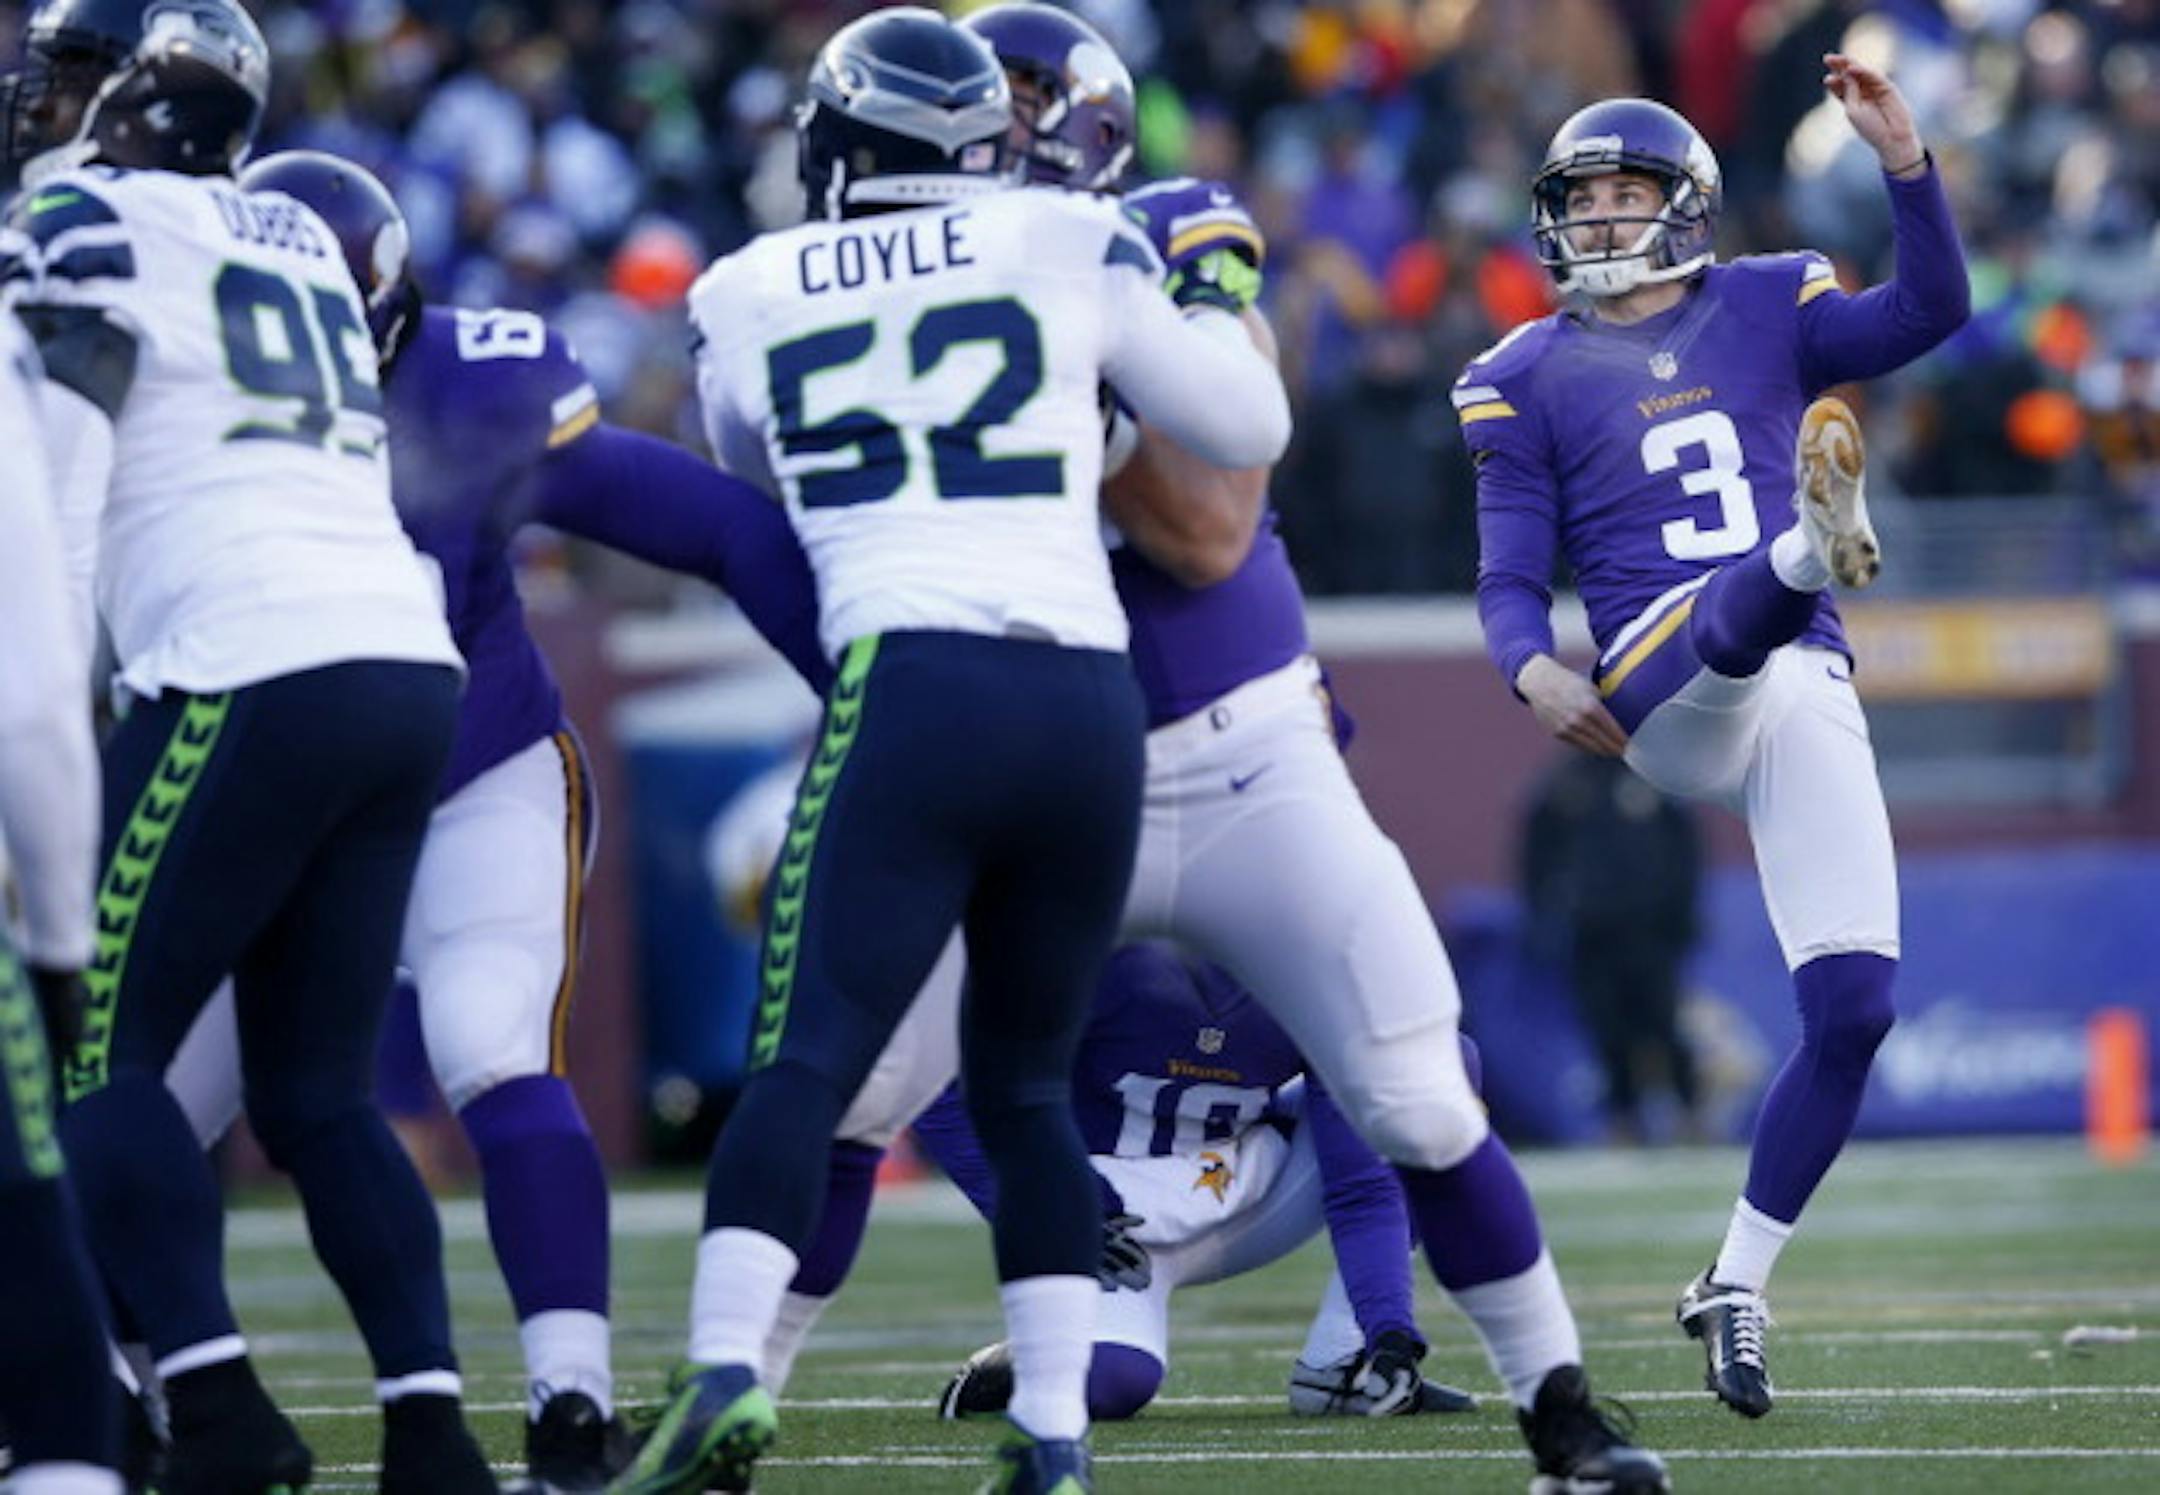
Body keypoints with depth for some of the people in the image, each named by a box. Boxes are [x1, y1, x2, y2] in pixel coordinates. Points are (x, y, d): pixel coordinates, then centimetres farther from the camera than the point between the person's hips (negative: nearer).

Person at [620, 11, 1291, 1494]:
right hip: (1090, 694, 2)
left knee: (806, 1062, -7)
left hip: (913, 688, -2)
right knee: (1029, 1084, 13)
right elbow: (1250, 431, 18)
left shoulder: (752, 297, 11)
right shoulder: (1068, 248, 10)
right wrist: (1206, 291, 33)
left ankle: (727, 1375, -26)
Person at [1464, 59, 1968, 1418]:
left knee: (1854, 1005, -7)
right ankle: (1819, 543, -77)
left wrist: (1903, 156, -9)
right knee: (1742, 597, -38)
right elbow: (1511, 584, 7)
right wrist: (1534, 672, -15)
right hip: (1662, 684, -3)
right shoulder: (1534, 380, 12)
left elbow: (1931, 310, 2)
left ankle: (1738, 1288, 4)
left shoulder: (1768, 311, 17)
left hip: (1806, 697, 3)